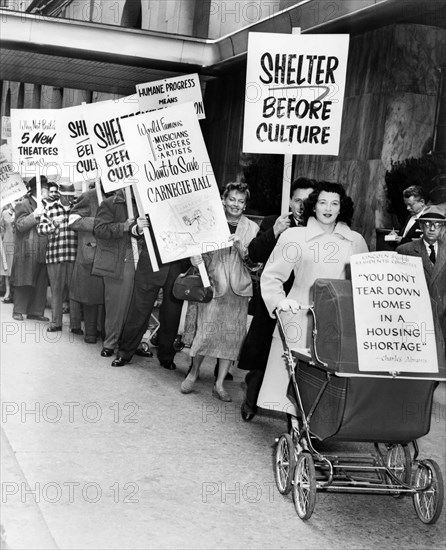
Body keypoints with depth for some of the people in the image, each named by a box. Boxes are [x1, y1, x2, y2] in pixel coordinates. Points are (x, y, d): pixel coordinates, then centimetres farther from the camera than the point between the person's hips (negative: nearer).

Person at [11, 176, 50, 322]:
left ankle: (35, 311, 12)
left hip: (42, 252, 7)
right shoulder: (23, 204, -3)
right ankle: (18, 311, 9)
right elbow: (20, 225, -13)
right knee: (25, 284, -2)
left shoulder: (45, 205, 18)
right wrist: (35, 215, -23)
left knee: (41, 284, 5)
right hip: (27, 252, -7)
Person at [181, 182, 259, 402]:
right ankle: (194, 371, 20)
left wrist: (241, 247, -15)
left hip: (238, 288, 2)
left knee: (233, 335, 2)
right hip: (213, 285, -2)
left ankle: (219, 384, 12)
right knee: (206, 331, -6)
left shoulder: (252, 228, 7)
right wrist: (197, 260, -15)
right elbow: (202, 254, 7)